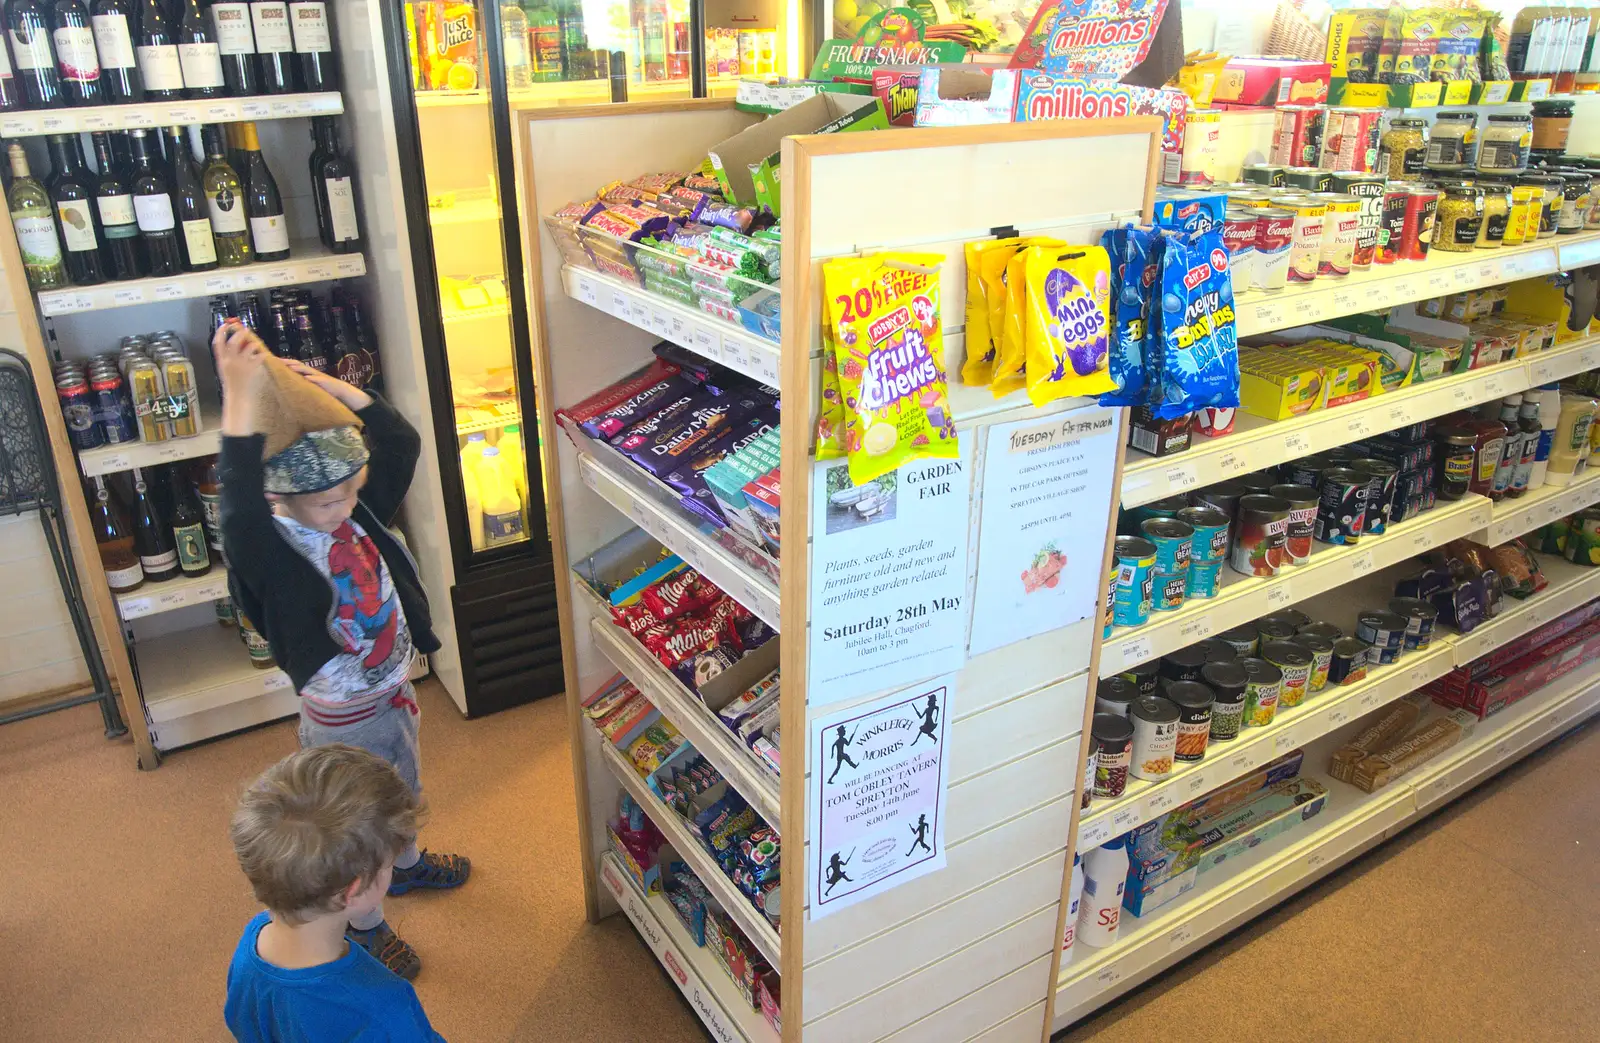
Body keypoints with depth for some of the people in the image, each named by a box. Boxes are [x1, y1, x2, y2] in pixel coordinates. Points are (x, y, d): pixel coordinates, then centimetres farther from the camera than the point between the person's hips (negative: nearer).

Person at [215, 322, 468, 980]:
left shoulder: (357, 511, -12)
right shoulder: (271, 551, -32)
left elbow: (402, 443, -13)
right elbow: (239, 516, -55)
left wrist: (331, 388, -26)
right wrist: (241, 401, -63)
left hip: (394, 693, 7)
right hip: (343, 721, -7)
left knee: (403, 793, 33)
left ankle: (406, 865, 64)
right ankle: (365, 926, 46)